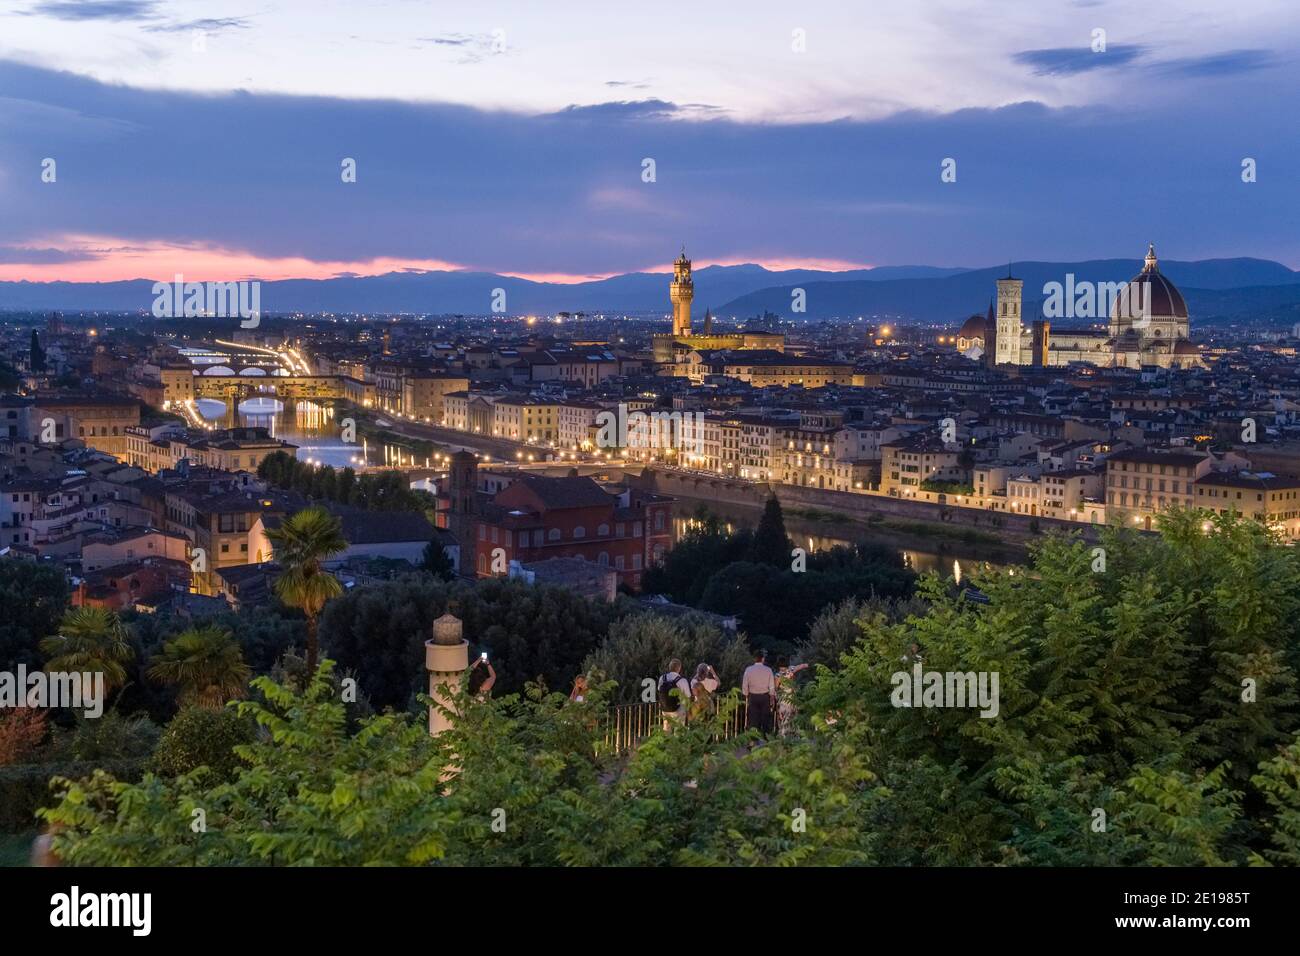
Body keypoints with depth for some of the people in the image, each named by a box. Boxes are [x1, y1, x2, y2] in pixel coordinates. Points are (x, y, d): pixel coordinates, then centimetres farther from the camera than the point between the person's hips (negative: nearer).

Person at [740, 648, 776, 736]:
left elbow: (744, 686, -2)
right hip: (765, 697, 0)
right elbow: (772, 687, -2)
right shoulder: (768, 670, -6)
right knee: (766, 718, 7)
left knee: (753, 720, 4)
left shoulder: (748, 670, -5)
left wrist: (746, 698, 10)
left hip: (752, 697, 0)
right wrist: (772, 699, 9)